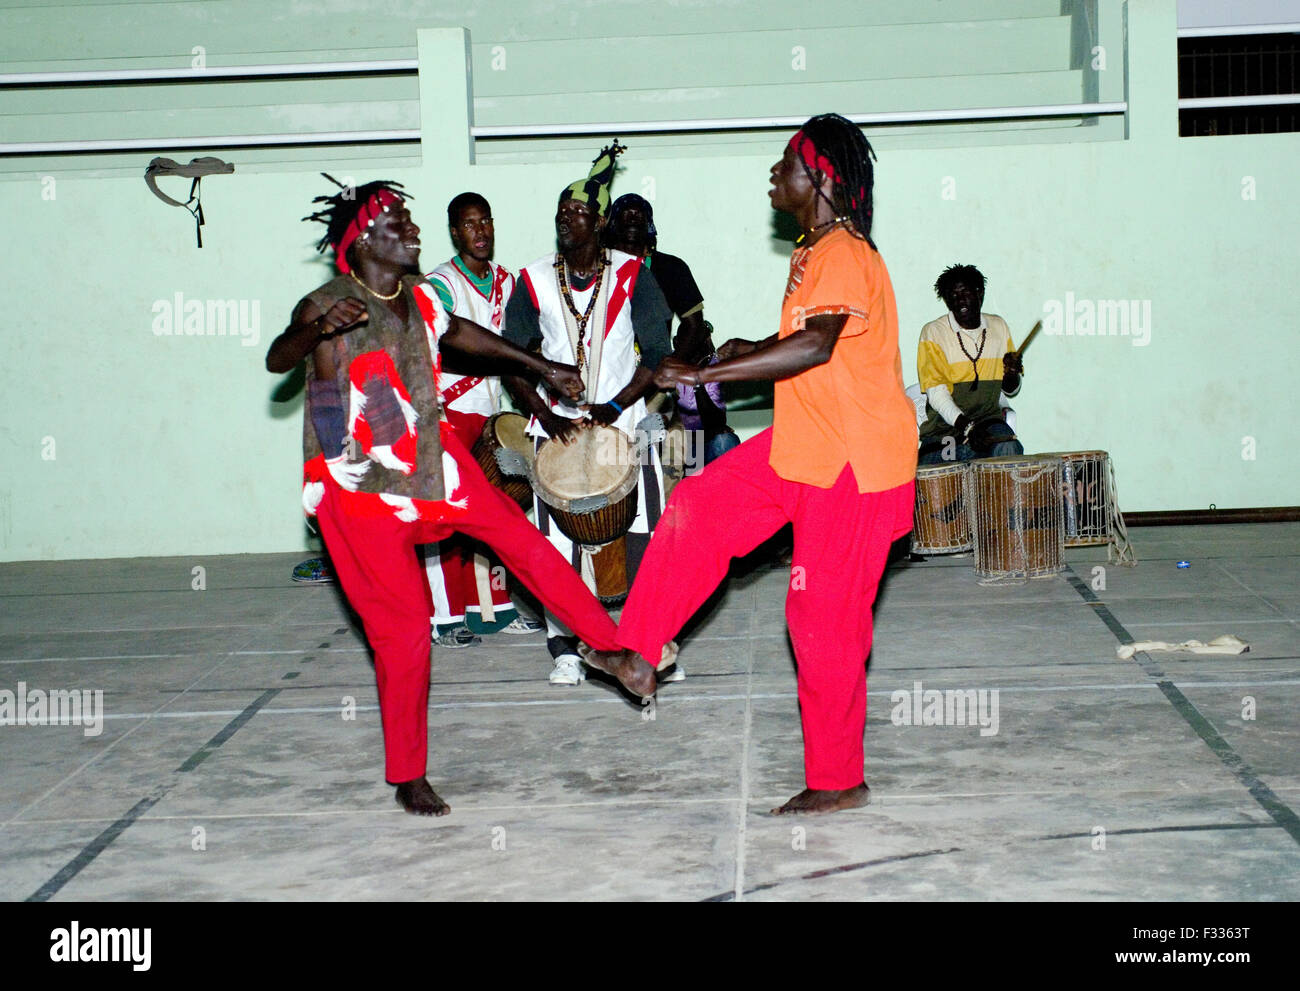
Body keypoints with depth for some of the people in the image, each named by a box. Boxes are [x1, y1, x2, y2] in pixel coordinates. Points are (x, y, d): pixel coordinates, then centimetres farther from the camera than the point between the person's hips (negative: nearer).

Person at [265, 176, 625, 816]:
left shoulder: (419, 299, 1)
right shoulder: (327, 307, -20)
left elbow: (458, 333, 23)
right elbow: (277, 359, -40)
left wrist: (540, 368, 31)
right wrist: (317, 330, -62)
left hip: (430, 463, 6)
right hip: (358, 487, -6)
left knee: (521, 538, 5)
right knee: (402, 629, -2)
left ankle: (611, 645, 23)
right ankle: (408, 779, 13)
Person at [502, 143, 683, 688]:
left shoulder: (631, 274, -2)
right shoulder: (534, 280, 1)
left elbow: (657, 355, -4)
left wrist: (615, 405, -16)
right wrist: (548, 416, -11)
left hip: (625, 422, -1)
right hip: (557, 427, 1)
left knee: (645, 540, -4)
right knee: (559, 544, 0)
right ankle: (565, 648, 11)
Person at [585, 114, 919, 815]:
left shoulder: (845, 256, -20)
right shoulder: (812, 253, 11)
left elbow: (816, 344, -36)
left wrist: (706, 373, -34)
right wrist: (750, 350, 4)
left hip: (855, 464, -9)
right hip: (802, 443, 9)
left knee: (826, 615, -3)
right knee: (698, 508, 1)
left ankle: (837, 779, 9)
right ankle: (636, 653, 7)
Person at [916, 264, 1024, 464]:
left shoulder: (998, 326, 11)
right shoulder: (933, 332, -3)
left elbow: (1010, 390, 16)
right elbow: (935, 391, -13)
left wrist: (1011, 374, -9)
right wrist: (967, 427, -26)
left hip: (989, 419, 2)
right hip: (944, 424, -2)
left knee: (1008, 449, -30)